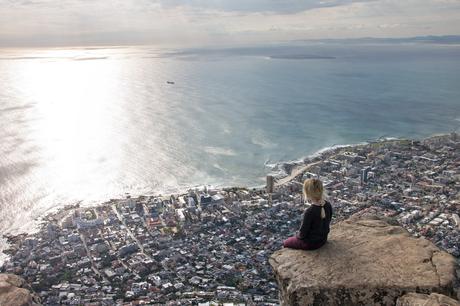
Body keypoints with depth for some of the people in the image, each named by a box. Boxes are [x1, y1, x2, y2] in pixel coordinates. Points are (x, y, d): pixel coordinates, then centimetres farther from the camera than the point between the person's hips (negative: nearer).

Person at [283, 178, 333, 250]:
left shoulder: (309, 212, -33)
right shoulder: (328, 205, -12)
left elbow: (302, 233, -22)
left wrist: (297, 236, 0)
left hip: (310, 244, -7)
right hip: (323, 239, 7)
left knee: (286, 243, 17)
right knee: (297, 236, 32)